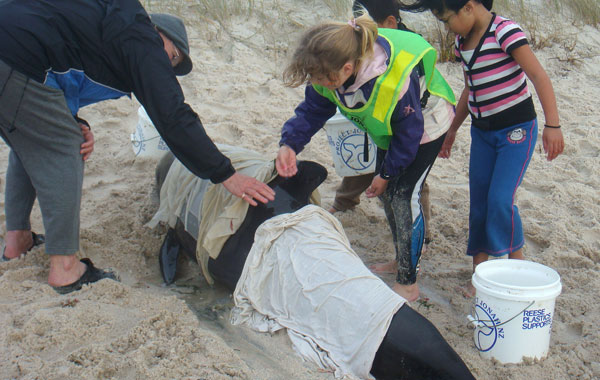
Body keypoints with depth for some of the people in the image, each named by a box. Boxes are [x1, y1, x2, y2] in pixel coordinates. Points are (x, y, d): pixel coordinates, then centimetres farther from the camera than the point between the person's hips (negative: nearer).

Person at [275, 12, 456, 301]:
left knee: (402, 195, -13)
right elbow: (312, 110, -12)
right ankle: (403, 260, 33)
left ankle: (408, 284, -2)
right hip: (389, 129, 7)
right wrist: (290, 144, -30)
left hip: (426, 126, -7)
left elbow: (408, 134, -28)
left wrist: (386, 174, -17)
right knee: (386, 193, 12)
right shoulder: (330, 71, -26)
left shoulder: (396, 80, -44)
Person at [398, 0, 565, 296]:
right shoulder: (462, 43, 7)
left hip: (517, 128, -7)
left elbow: (539, 76, -20)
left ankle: (518, 267, 9)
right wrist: (453, 130, 25)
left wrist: (552, 125, -27)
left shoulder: (505, 32, -16)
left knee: (500, 199, -14)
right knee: (479, 202, 5)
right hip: (482, 131, 7)